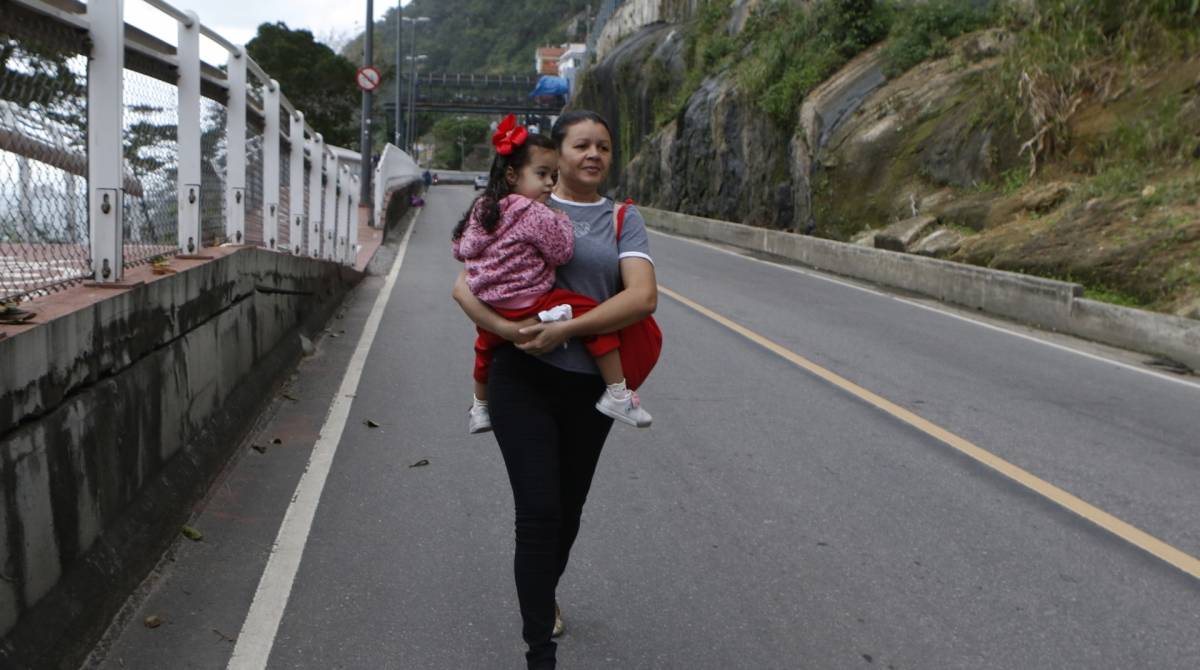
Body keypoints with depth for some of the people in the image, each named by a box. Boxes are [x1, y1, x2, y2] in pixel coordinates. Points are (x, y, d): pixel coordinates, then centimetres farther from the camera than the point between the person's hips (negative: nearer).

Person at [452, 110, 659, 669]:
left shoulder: (623, 220, 5)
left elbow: (642, 296, -11)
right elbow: (465, 287, 0)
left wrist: (565, 330, -20)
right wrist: (506, 328, -19)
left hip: (590, 384, 2)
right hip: (524, 379, -2)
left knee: (568, 510, 17)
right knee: (538, 513, -9)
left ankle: (544, 594, 46)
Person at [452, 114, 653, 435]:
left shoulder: (481, 207, 9)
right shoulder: (535, 214, -15)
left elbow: (460, 248, 17)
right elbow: (561, 252, -10)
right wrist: (562, 221, 4)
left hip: (490, 311, 9)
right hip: (528, 306, -8)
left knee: (486, 345, 36)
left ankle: (479, 408, 56)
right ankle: (617, 394, -5)